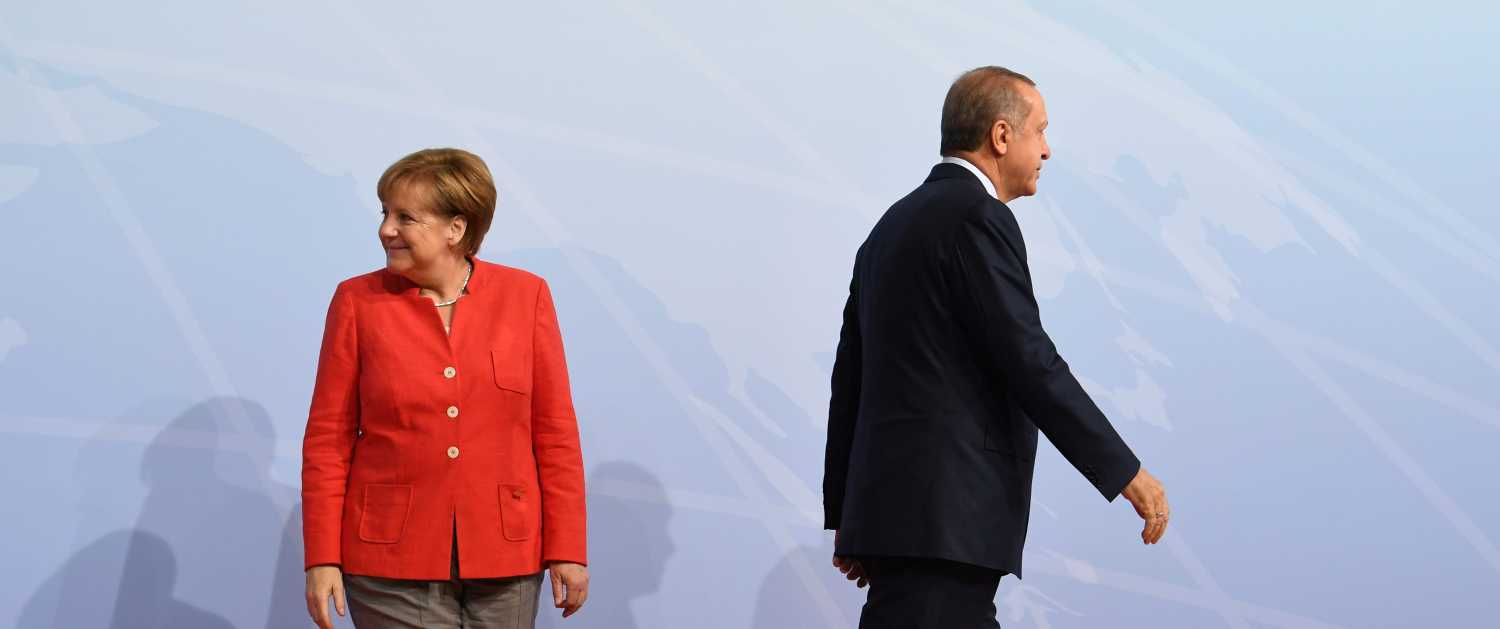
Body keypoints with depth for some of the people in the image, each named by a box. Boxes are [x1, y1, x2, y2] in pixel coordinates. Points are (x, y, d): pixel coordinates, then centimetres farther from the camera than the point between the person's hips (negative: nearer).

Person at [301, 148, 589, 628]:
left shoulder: (526, 296, 0)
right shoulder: (357, 301, -1)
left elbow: (555, 432, 2)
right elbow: (328, 439, 0)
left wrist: (567, 550, -1)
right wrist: (322, 559, -5)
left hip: (504, 561, 1)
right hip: (392, 560, -1)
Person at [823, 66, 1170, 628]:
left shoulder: (894, 225, 18)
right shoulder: (976, 217, -10)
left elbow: (850, 377, 18)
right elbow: (1030, 362, -16)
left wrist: (844, 513, 22)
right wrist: (1126, 473, -11)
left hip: (891, 504, 10)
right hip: (944, 518, -10)